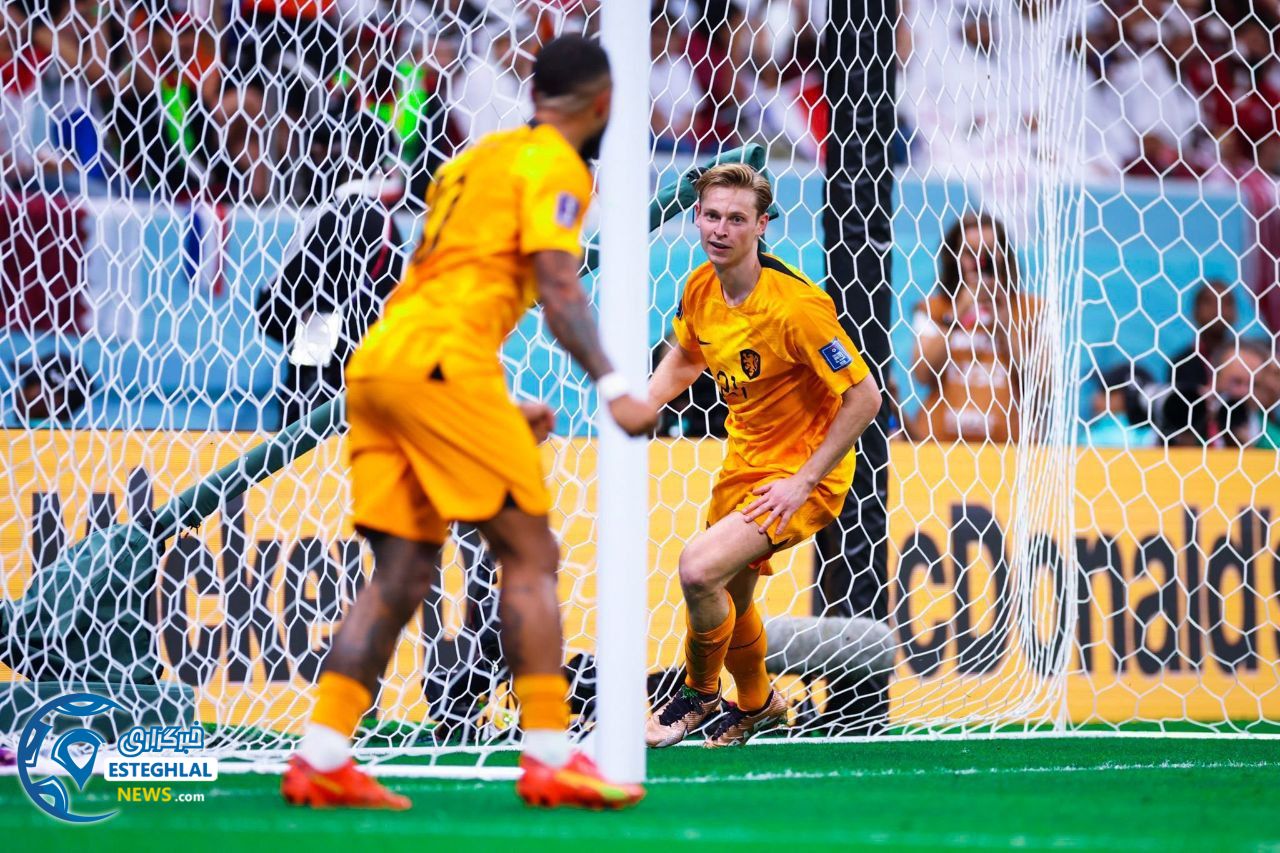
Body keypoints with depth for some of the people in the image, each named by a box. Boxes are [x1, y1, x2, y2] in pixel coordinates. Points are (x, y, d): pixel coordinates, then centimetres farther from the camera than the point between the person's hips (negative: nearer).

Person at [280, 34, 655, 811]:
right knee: (531, 555, -3)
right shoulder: (556, 166, 1)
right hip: (441, 365, -8)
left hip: (376, 363, 8)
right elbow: (557, 289, -12)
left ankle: (321, 758, 2)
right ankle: (550, 760, -7)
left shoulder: (479, 158, 26)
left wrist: (500, 407, 35)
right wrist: (613, 388, -17)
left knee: (404, 573, 8)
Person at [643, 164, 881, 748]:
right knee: (730, 601, 21)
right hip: (743, 463, 8)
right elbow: (684, 358, 17)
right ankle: (756, 705, 53)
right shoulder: (700, 289, -5)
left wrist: (803, 480, -23)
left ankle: (698, 691, 3)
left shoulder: (794, 304, -27)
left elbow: (864, 397, -23)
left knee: (699, 569, -25)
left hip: (803, 475, -8)